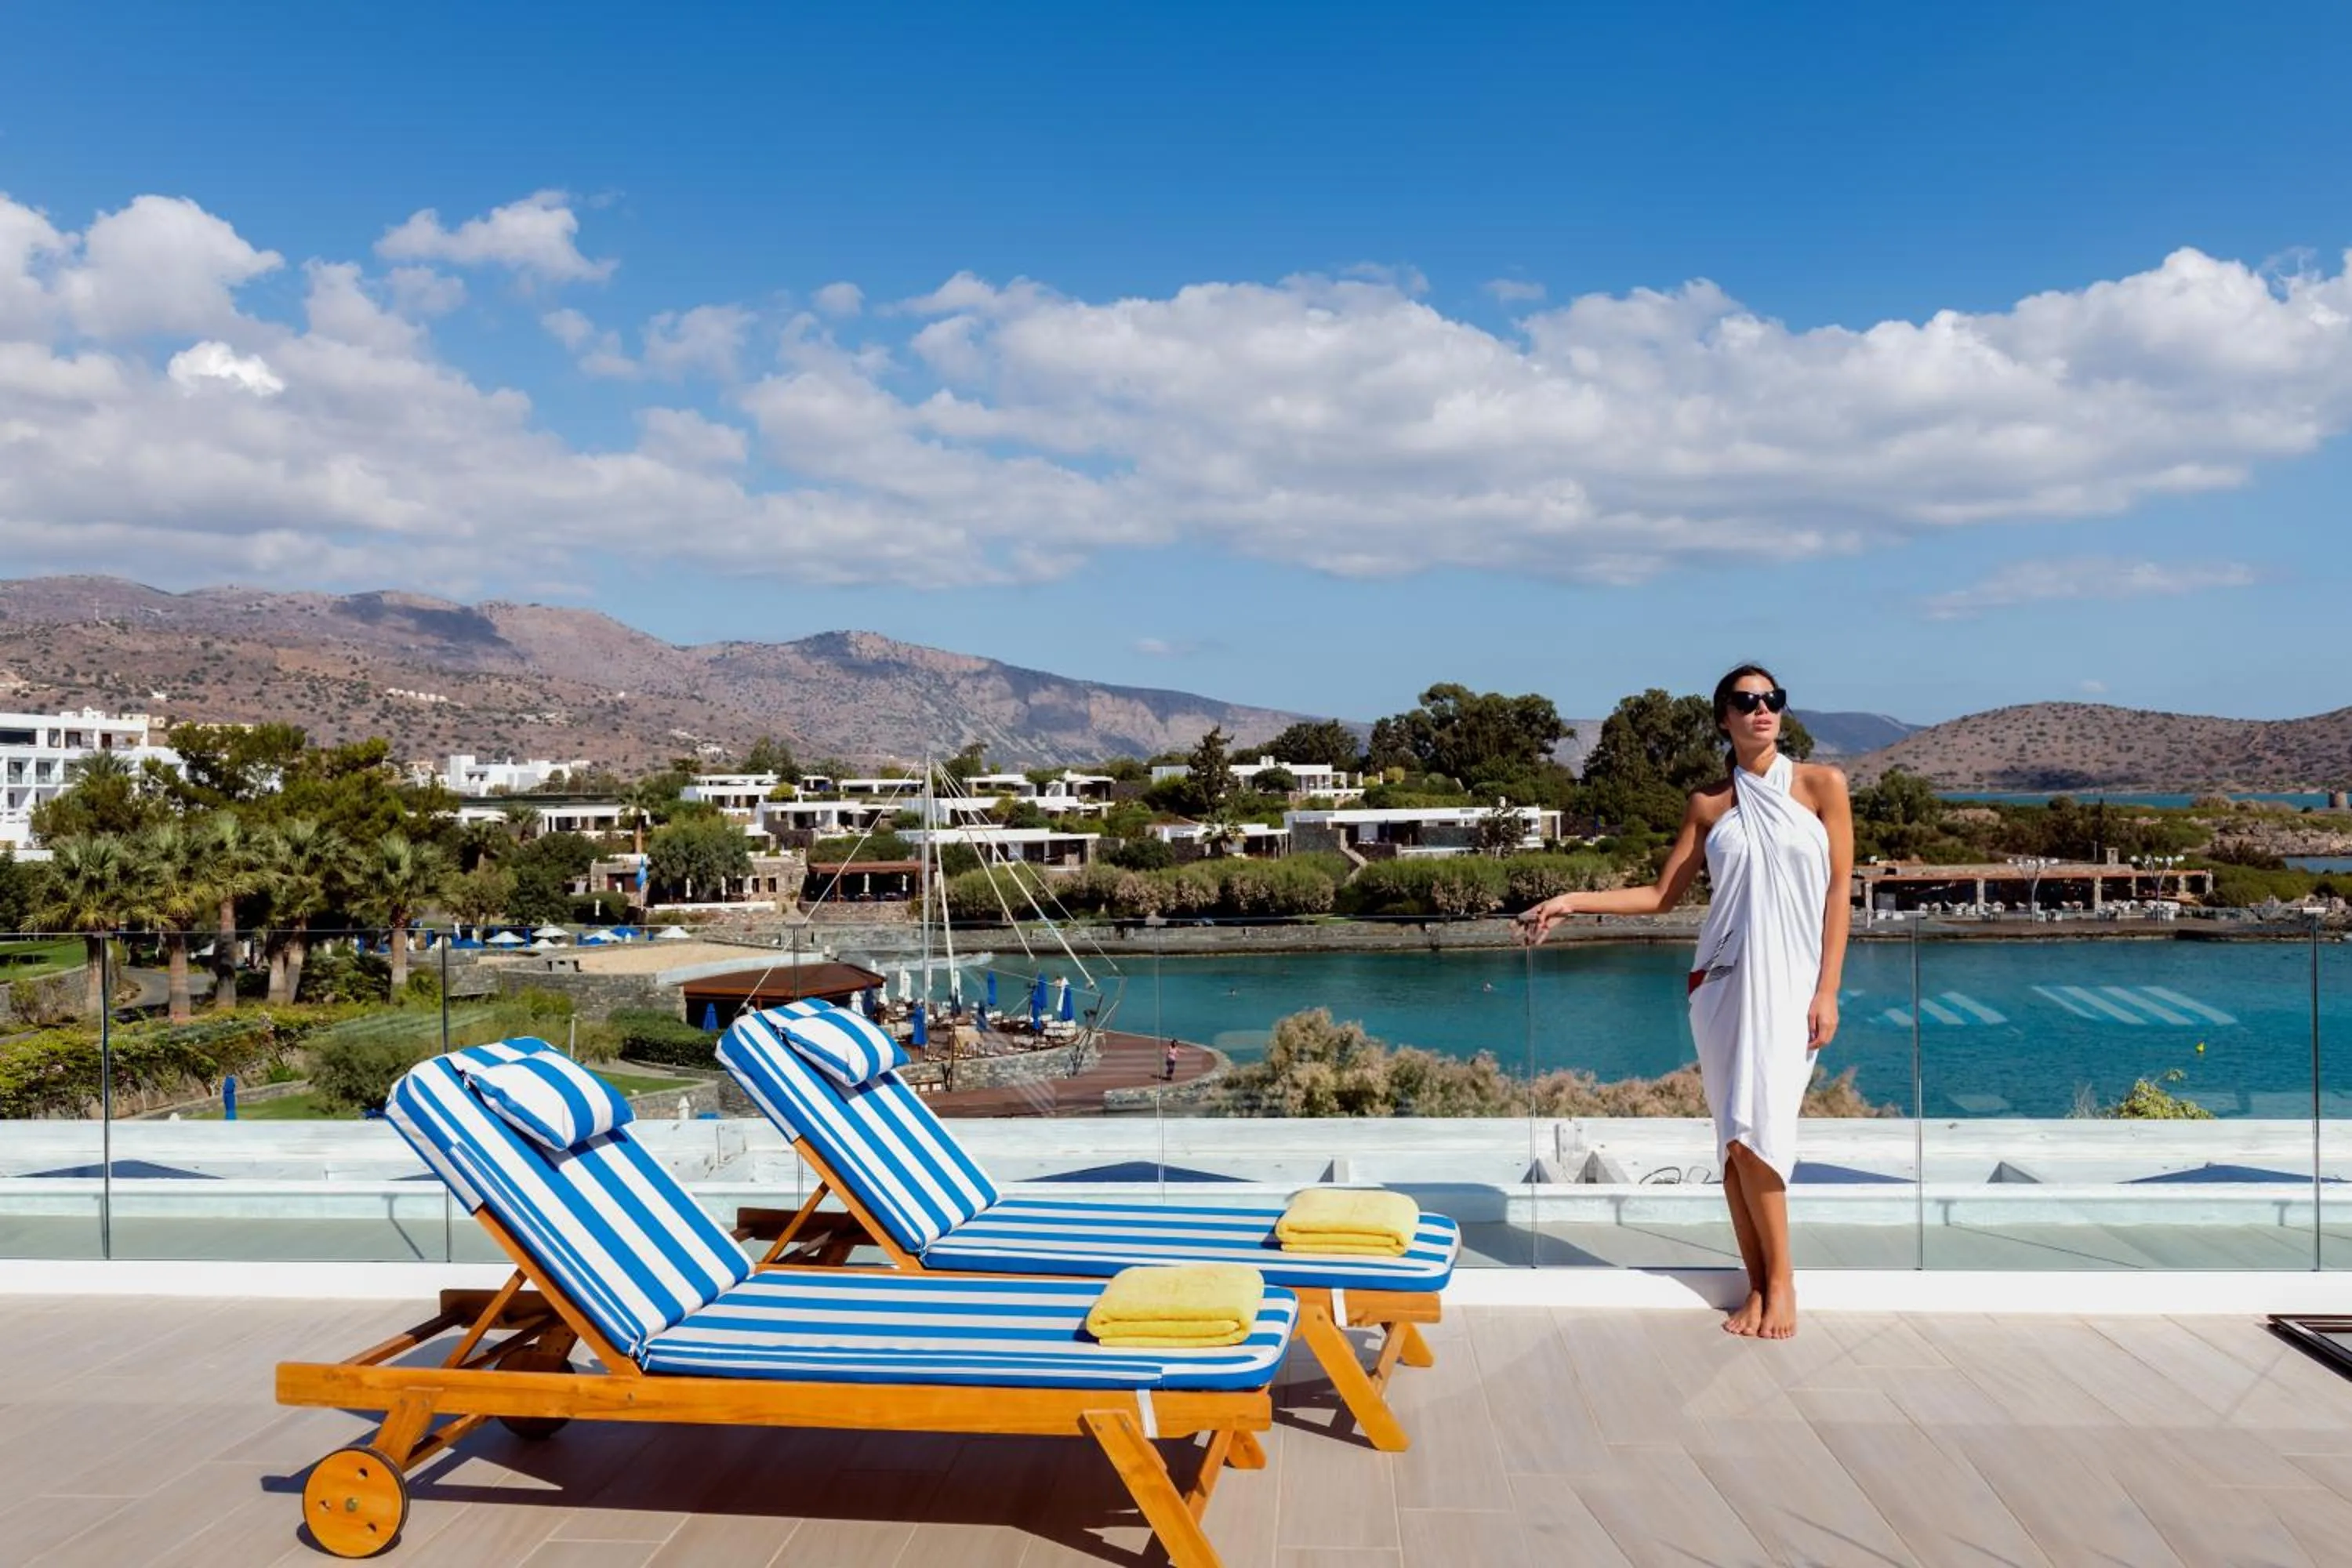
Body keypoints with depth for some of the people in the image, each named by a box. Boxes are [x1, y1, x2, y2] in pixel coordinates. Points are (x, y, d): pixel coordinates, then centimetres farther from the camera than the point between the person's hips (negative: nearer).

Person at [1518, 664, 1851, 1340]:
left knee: (1756, 1129, -12)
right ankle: (1758, 1283, 13)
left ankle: (1781, 1278, 6)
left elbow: (1839, 890, -1)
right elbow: (1662, 895, 10)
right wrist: (1574, 902, 0)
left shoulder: (1822, 784, 1)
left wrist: (1827, 990, -7)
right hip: (1722, 980, 3)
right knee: (1736, 1134, 3)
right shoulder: (1708, 804, 7)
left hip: (1791, 981, -3)